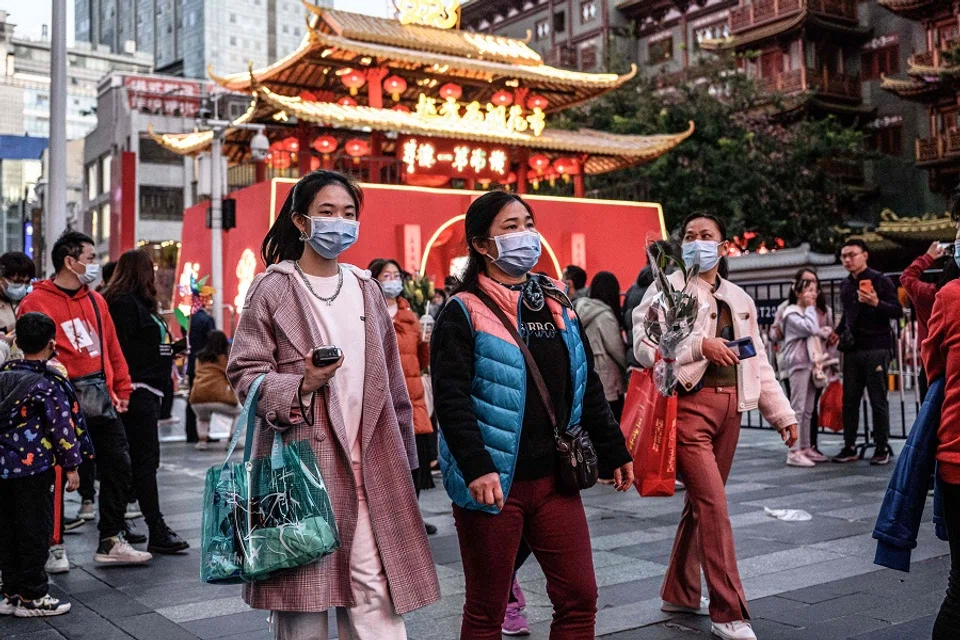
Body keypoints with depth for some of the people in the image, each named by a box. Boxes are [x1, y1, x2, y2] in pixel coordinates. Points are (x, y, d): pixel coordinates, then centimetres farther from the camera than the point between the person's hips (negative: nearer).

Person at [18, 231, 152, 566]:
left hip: (101, 397, 7)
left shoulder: (96, 300, 13)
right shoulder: (36, 302, -5)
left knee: (118, 465, 10)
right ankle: (54, 546, 17)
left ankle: (110, 541, 22)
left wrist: (121, 390, 11)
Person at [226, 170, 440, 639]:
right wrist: (301, 386, -20)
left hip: (369, 462, 4)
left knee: (376, 589, 0)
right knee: (303, 589, 4)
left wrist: (402, 455, 15)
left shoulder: (365, 289, 15)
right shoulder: (272, 289, 0)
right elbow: (244, 373, -2)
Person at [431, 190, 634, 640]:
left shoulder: (557, 306, 11)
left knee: (579, 598, 8)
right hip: (492, 484, -5)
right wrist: (476, 467, -28)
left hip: (554, 481, 6)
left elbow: (587, 388, 17)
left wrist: (615, 452, 18)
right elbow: (451, 398, -17)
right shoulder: (464, 313, -7)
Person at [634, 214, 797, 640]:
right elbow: (643, 346, -12)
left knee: (702, 502, 14)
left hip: (729, 406, 6)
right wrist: (700, 346, -21)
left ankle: (680, 592, 29)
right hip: (689, 403, -6)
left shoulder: (739, 300, 18)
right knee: (713, 505, -12)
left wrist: (782, 413, 14)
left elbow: (759, 363, 19)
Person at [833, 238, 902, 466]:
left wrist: (877, 303, -27)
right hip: (852, 350, 6)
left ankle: (882, 448, 7)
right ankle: (849, 447, 13)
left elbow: (898, 311, -10)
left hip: (876, 349, -6)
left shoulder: (880, 280, -5)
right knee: (849, 400, 6)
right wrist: (838, 332, 13)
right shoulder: (845, 285, 14)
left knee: (878, 400, 0)